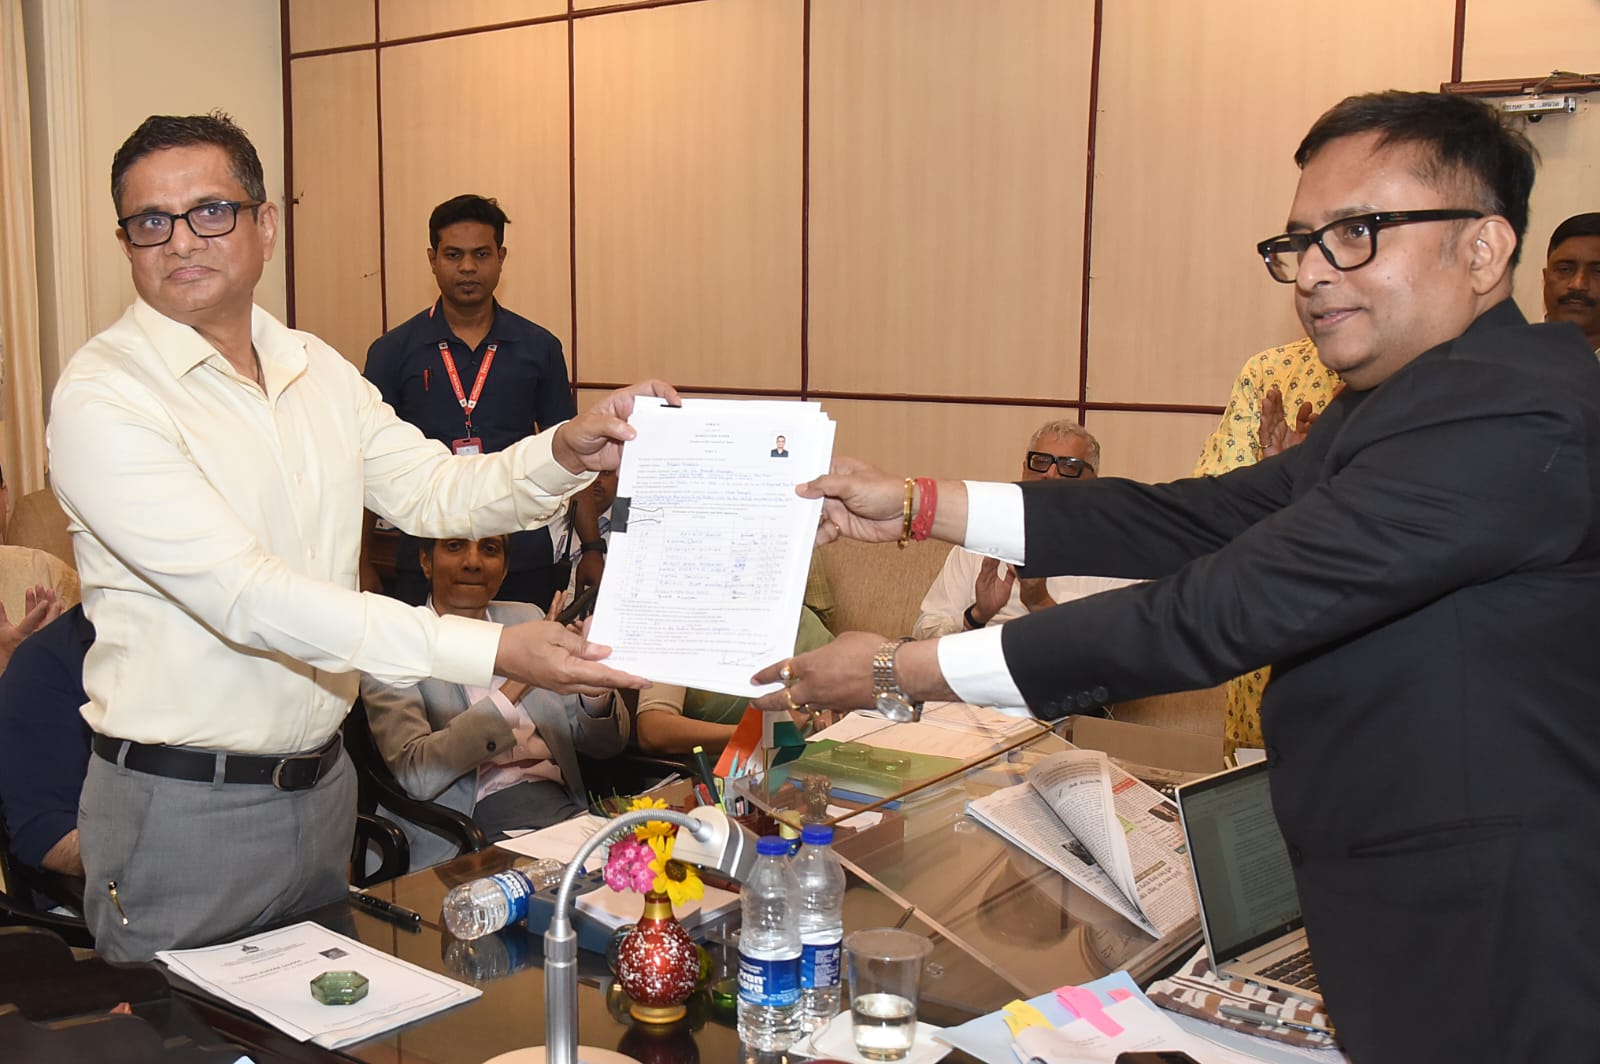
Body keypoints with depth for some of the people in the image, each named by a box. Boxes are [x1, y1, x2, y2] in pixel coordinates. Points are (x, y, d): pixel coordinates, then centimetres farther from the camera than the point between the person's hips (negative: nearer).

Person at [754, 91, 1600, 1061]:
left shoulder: (1517, 417, -25)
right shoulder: (1387, 407, 6)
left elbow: (1221, 609, -28)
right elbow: (1199, 520, 4)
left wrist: (900, 672, -22)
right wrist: (916, 506, 0)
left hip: (1488, 960, -8)